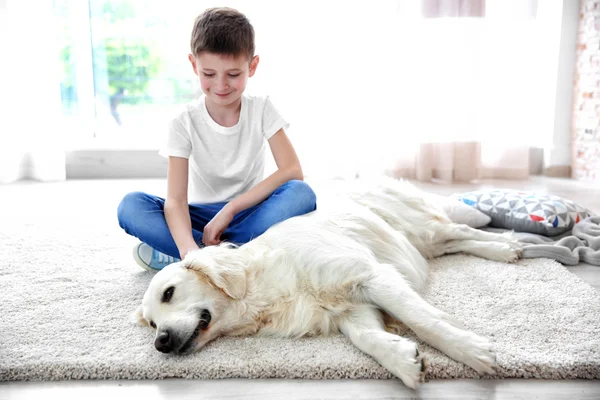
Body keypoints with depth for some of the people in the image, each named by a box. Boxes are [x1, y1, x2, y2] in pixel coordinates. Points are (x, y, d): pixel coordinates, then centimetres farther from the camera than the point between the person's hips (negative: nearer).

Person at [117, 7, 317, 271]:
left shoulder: (262, 109, -7)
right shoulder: (184, 124, -10)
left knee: (302, 194, -32)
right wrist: (189, 248, -42)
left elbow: (293, 172, -17)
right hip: (202, 216, 0)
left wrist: (230, 209, -24)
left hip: (249, 212, 1)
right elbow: (175, 200, -20)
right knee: (130, 206, -24)